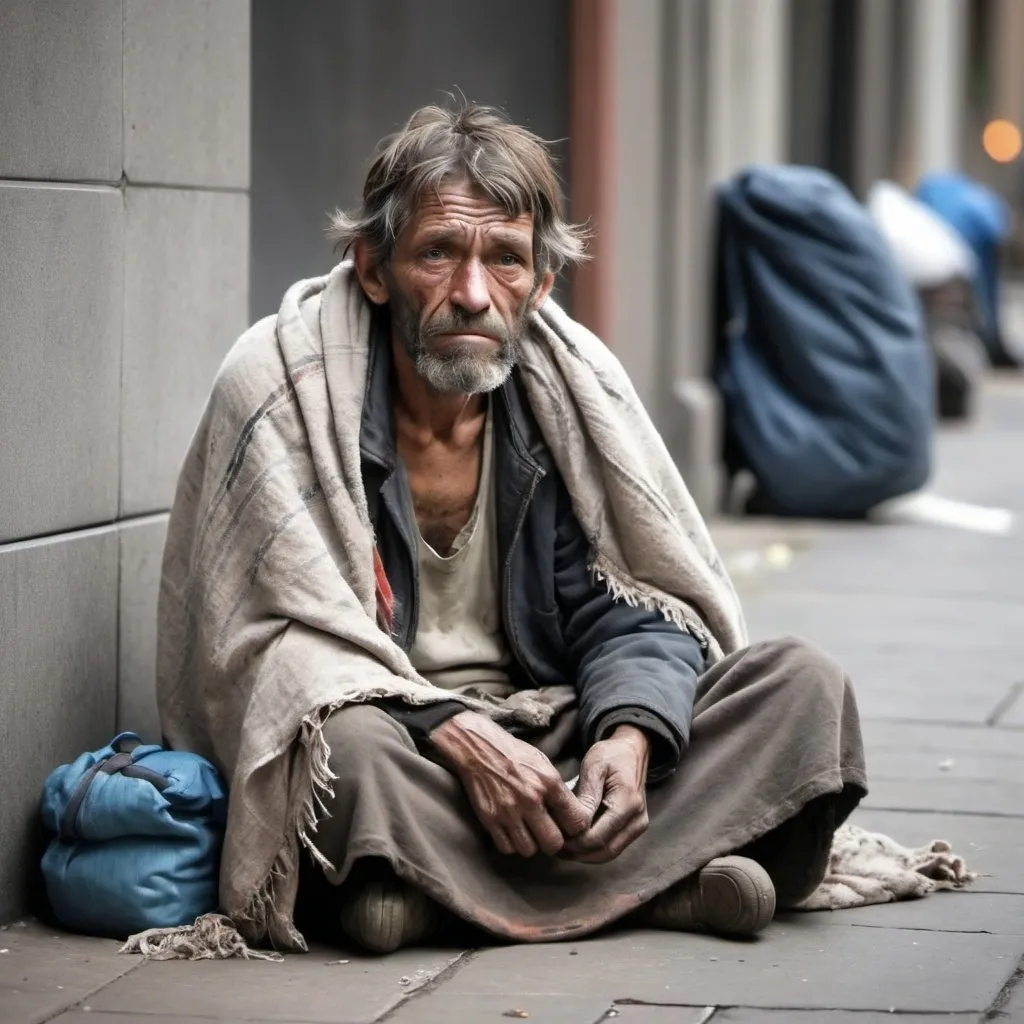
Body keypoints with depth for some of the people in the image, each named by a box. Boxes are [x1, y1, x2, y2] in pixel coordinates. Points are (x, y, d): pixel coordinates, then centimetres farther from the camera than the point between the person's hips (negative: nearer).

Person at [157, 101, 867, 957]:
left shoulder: (576, 382, 4)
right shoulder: (281, 386, -9)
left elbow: (631, 605, 4)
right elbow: (272, 632, -14)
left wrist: (631, 733, -20)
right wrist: (455, 734, -28)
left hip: (552, 733, 5)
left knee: (803, 685, -14)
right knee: (350, 749, -39)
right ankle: (664, 880, -28)